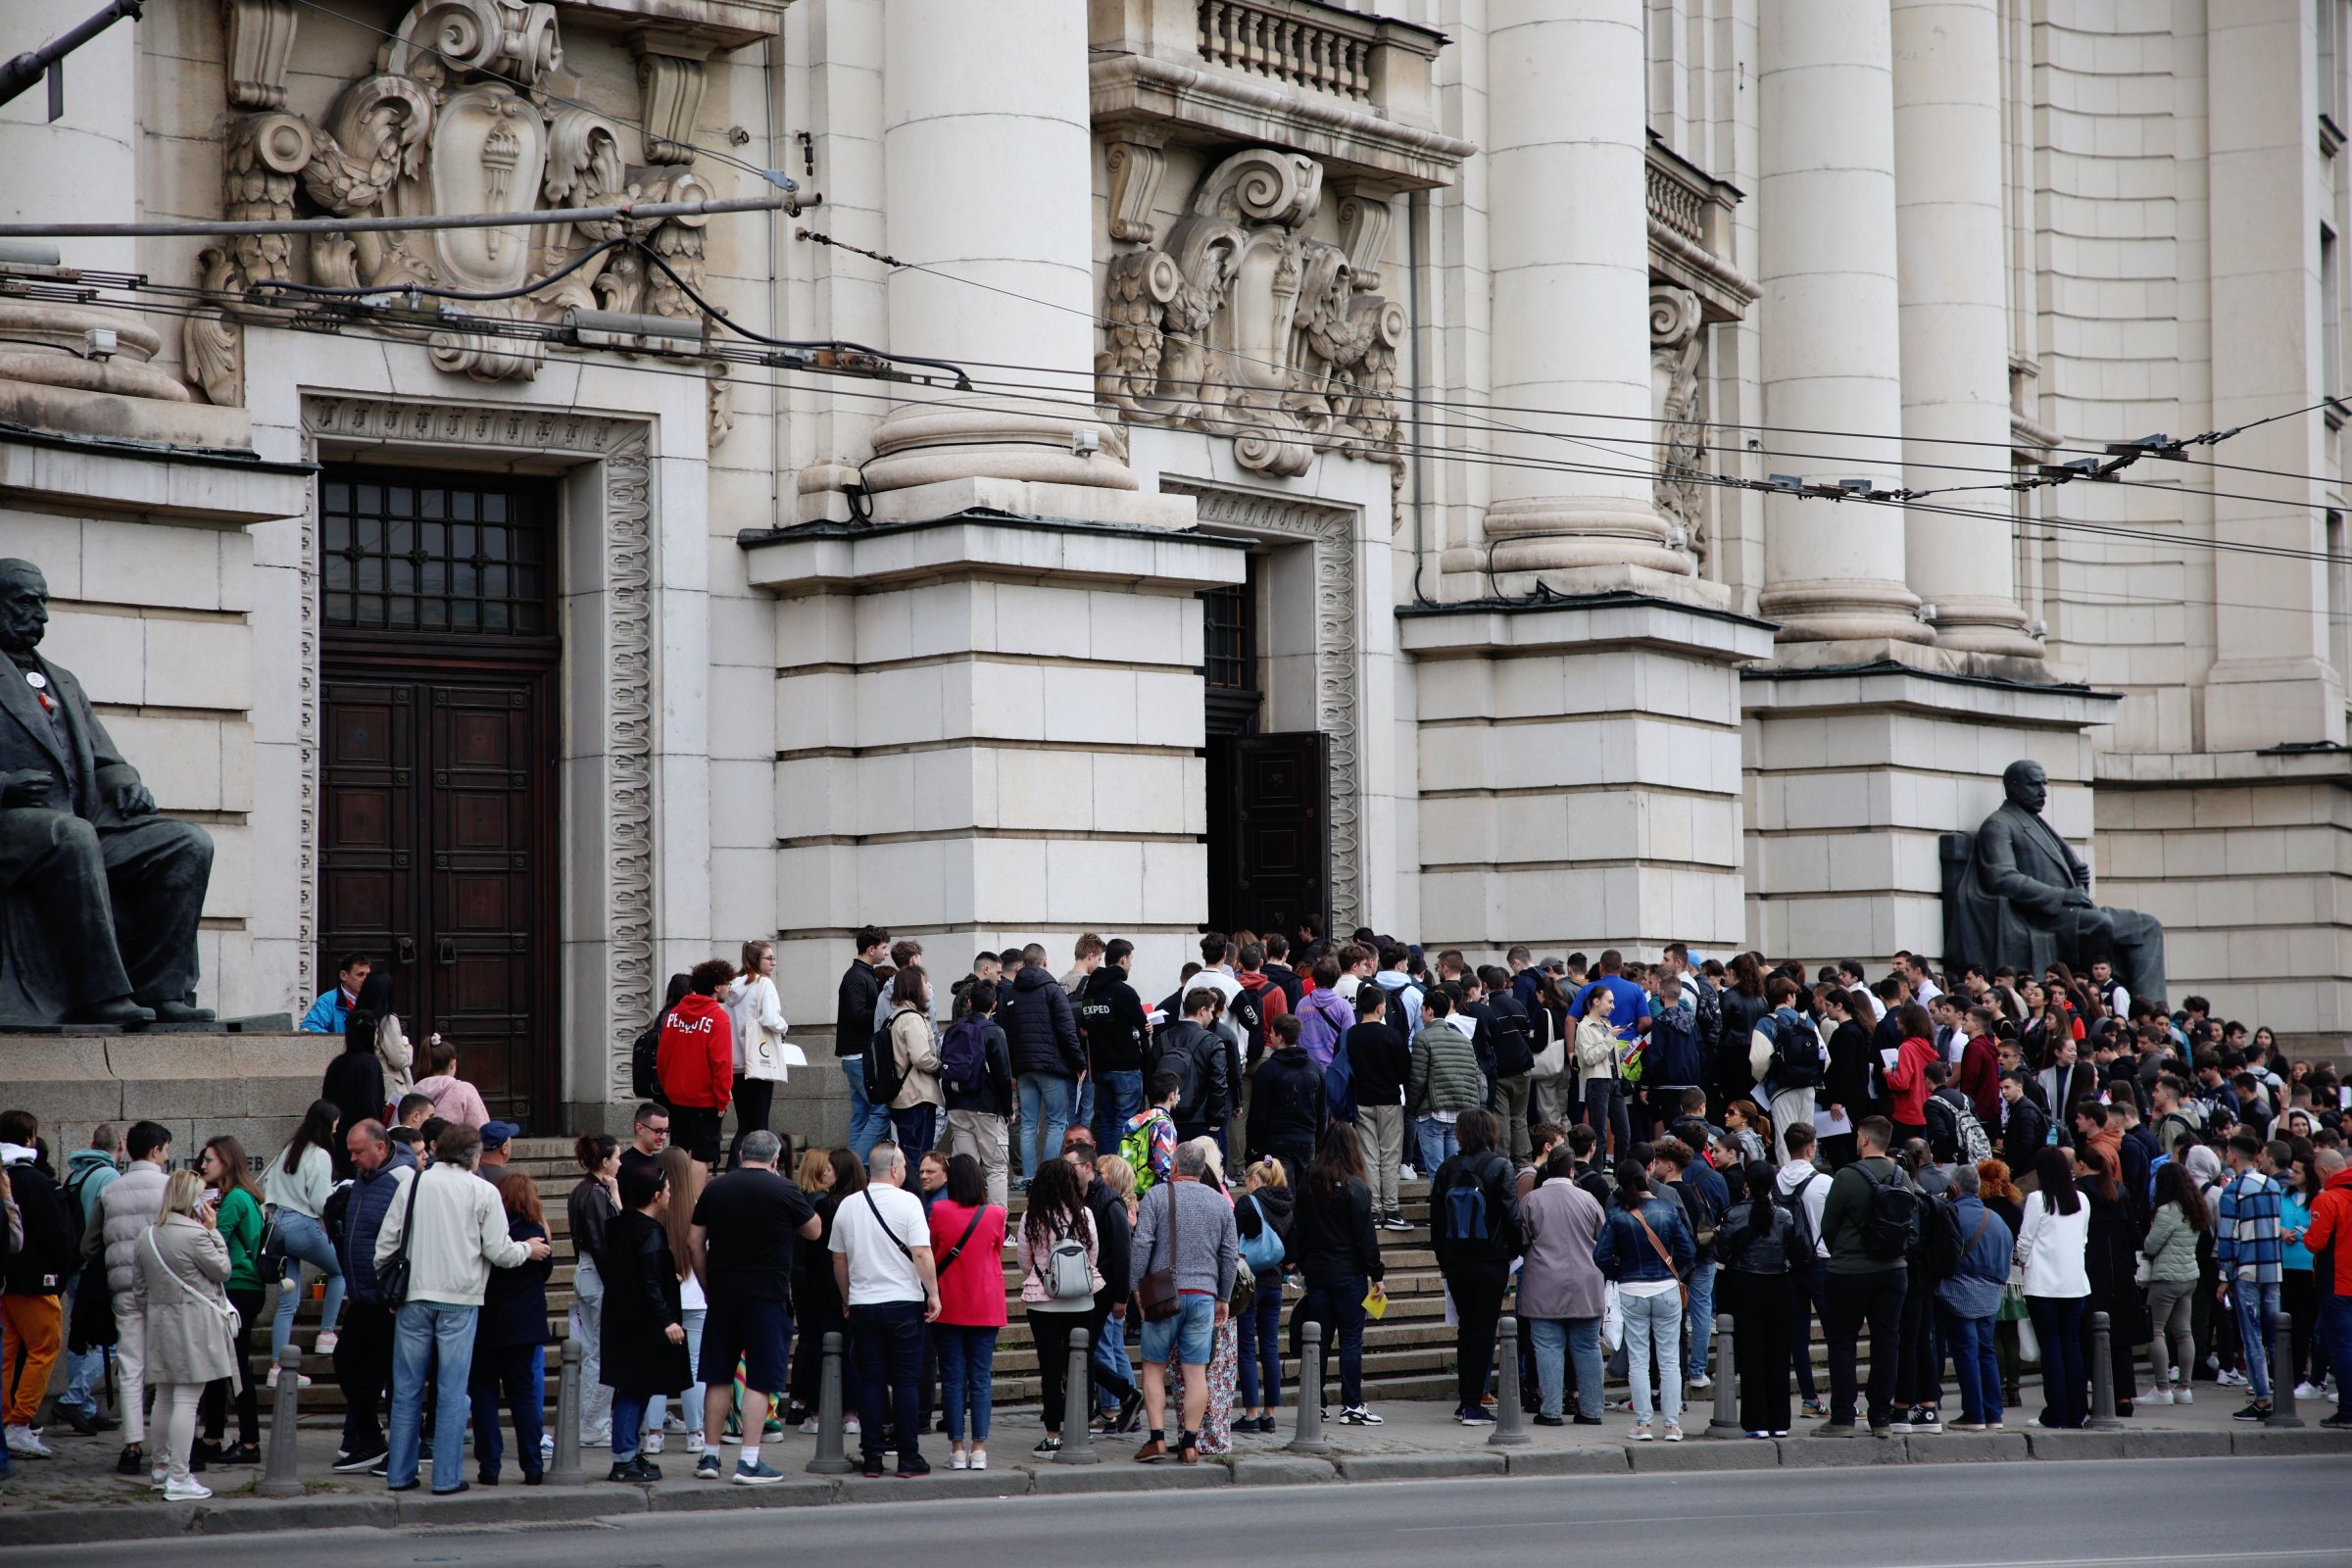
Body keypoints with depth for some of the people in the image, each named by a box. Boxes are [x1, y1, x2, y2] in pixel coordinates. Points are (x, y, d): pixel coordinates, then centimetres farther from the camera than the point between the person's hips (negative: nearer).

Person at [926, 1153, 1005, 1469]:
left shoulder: (939, 1211, -9)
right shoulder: (995, 1214, -5)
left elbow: (930, 1254, 4)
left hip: (949, 1306, -1)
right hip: (985, 1308, 1)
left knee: (952, 1378, 4)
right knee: (981, 1378, 5)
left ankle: (958, 1448, 1)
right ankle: (979, 1449, 1)